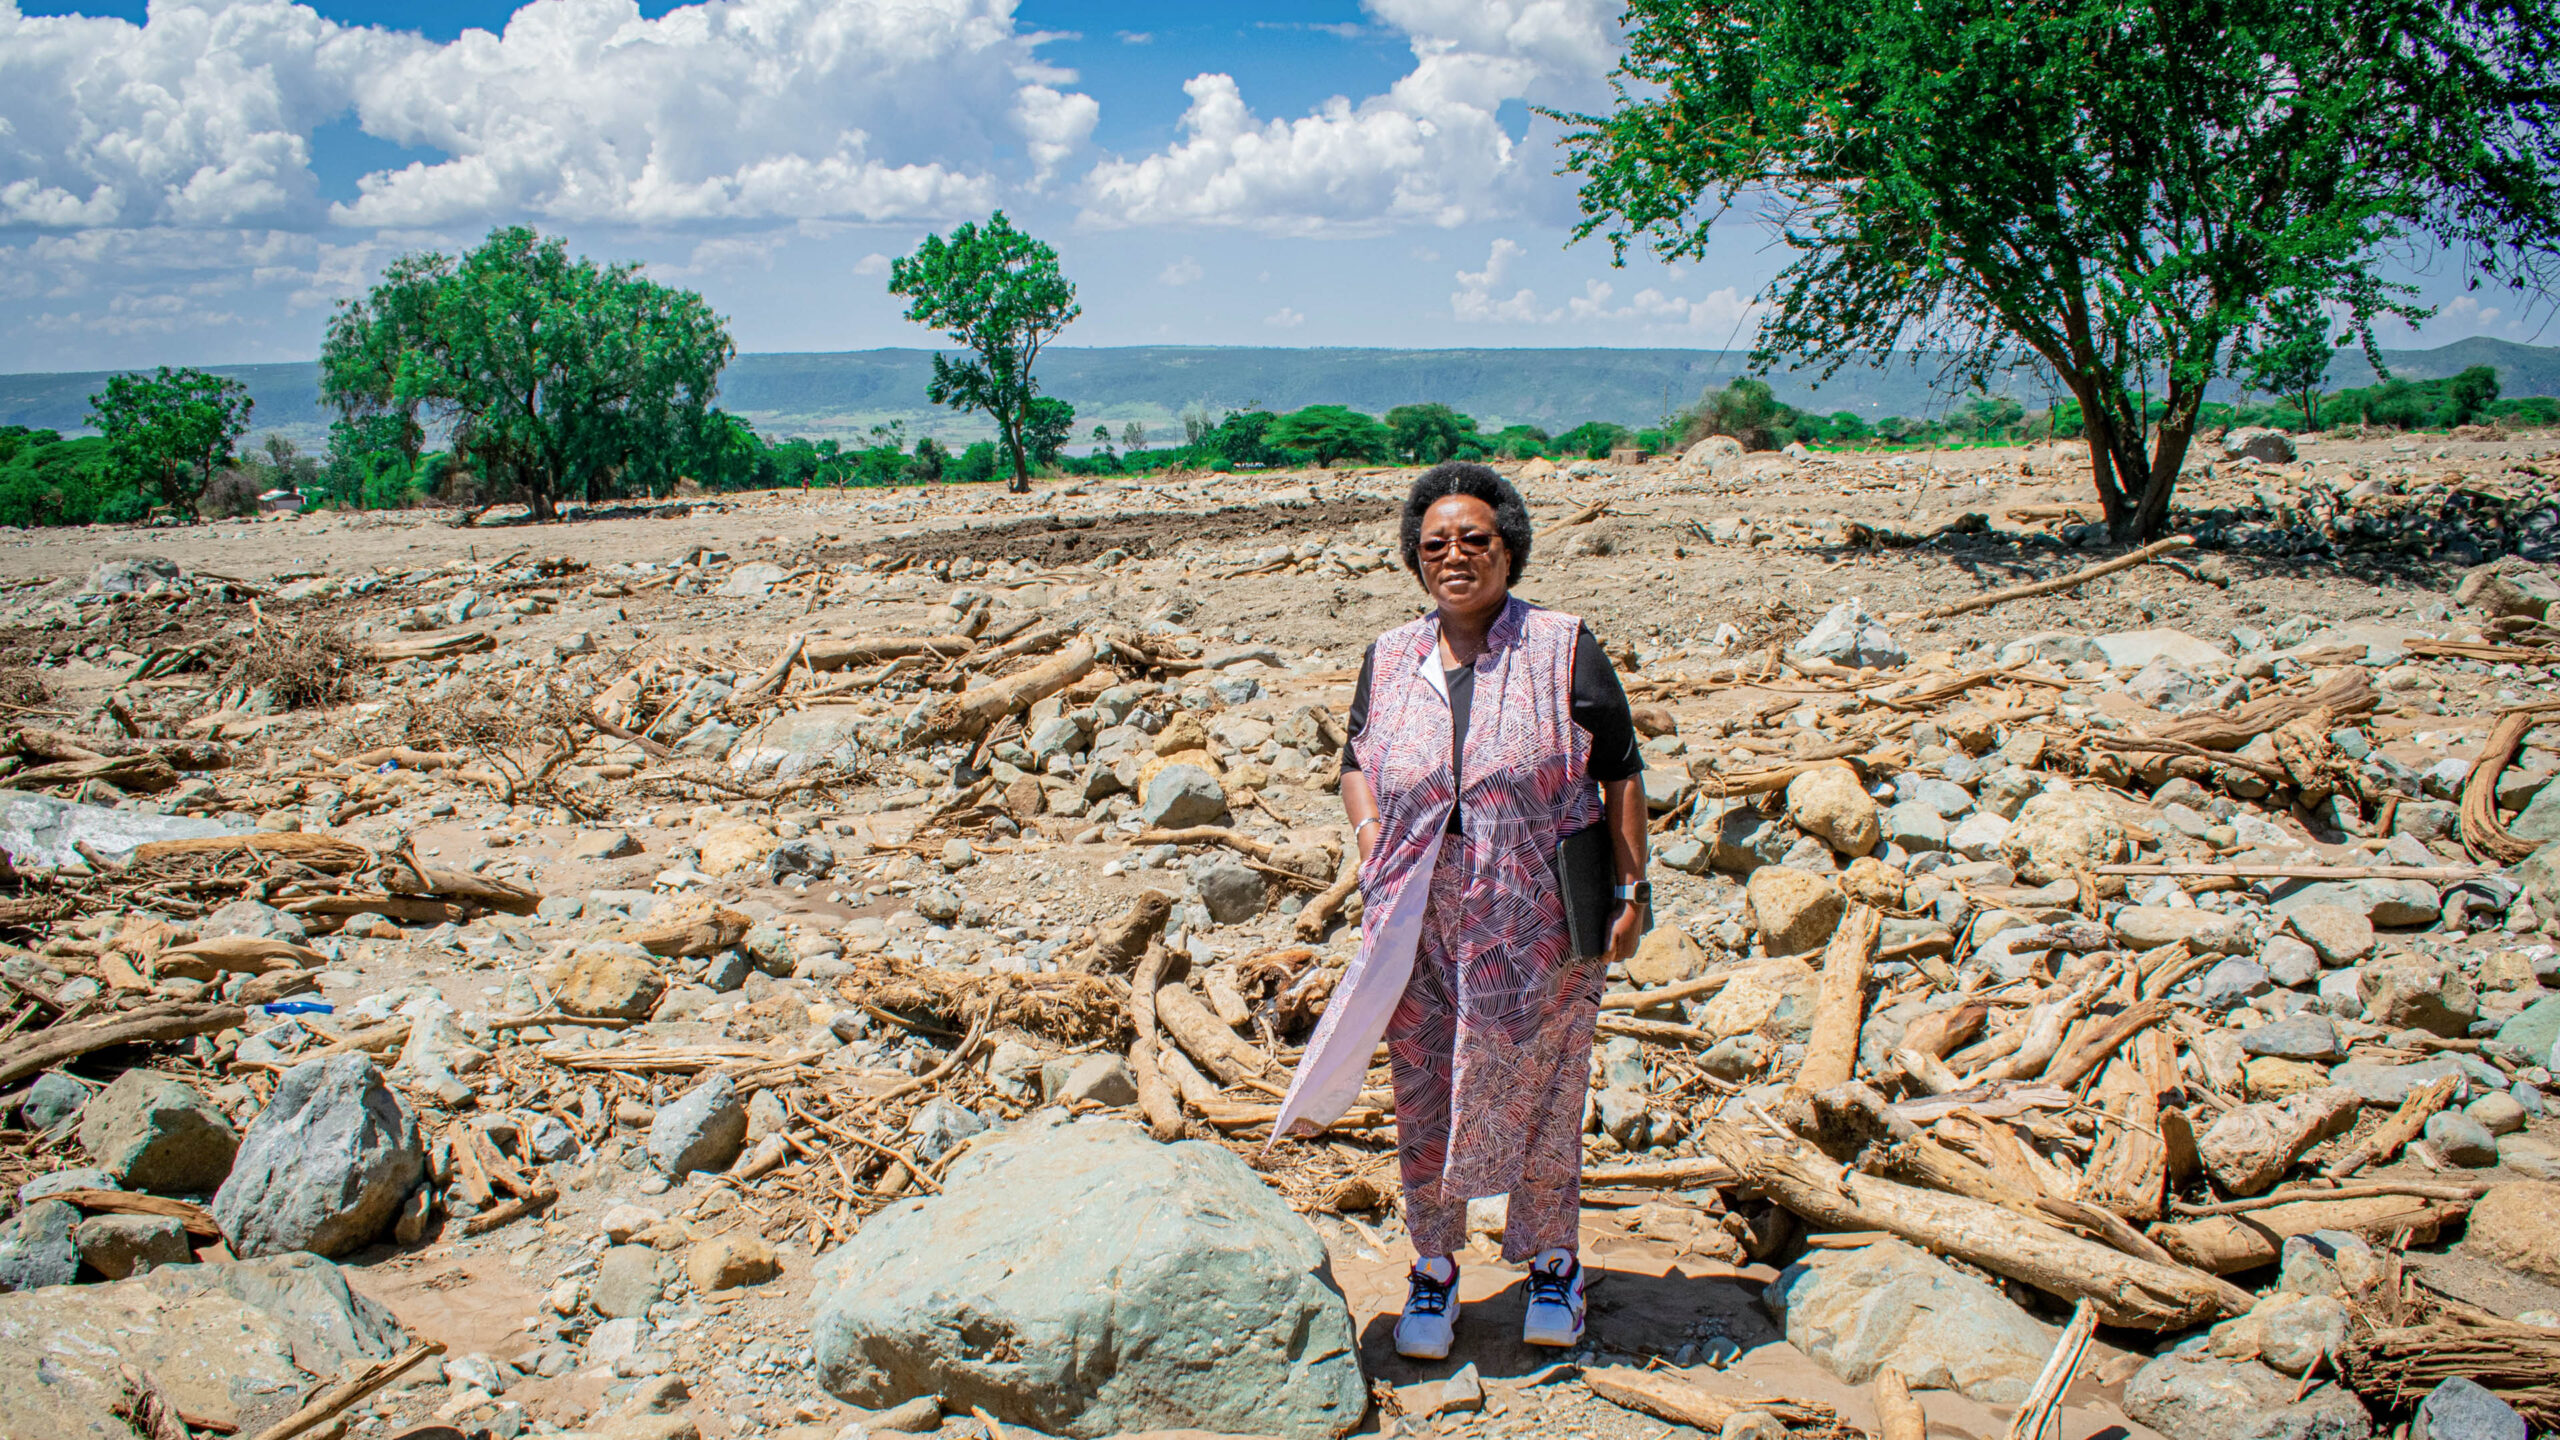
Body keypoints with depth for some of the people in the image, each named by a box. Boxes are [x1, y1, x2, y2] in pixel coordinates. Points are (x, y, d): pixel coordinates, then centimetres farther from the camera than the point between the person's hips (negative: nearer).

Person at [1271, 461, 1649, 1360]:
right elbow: (1357, 762, 18)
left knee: (1539, 1092, 10)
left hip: (1539, 924, -2)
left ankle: (1552, 1263, 32)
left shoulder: (1563, 649, -5)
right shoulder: (1390, 659, 5)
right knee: (1423, 1097, 9)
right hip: (1421, 926, 3)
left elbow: (1621, 775, -1)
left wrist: (1630, 891, -5)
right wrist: (1371, 834, -1)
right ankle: (1434, 1269, 29)